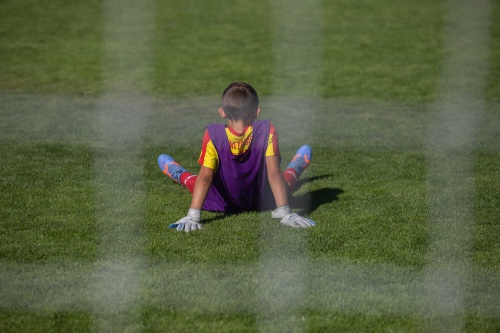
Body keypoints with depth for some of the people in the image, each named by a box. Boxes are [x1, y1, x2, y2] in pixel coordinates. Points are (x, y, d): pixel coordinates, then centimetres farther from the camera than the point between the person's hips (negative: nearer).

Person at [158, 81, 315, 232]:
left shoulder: (213, 135, -24)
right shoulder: (267, 131, -23)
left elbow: (205, 178, -29)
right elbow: (274, 173, -27)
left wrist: (193, 216, -32)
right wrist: (284, 212, -28)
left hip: (221, 204, 0)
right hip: (263, 203, 1)